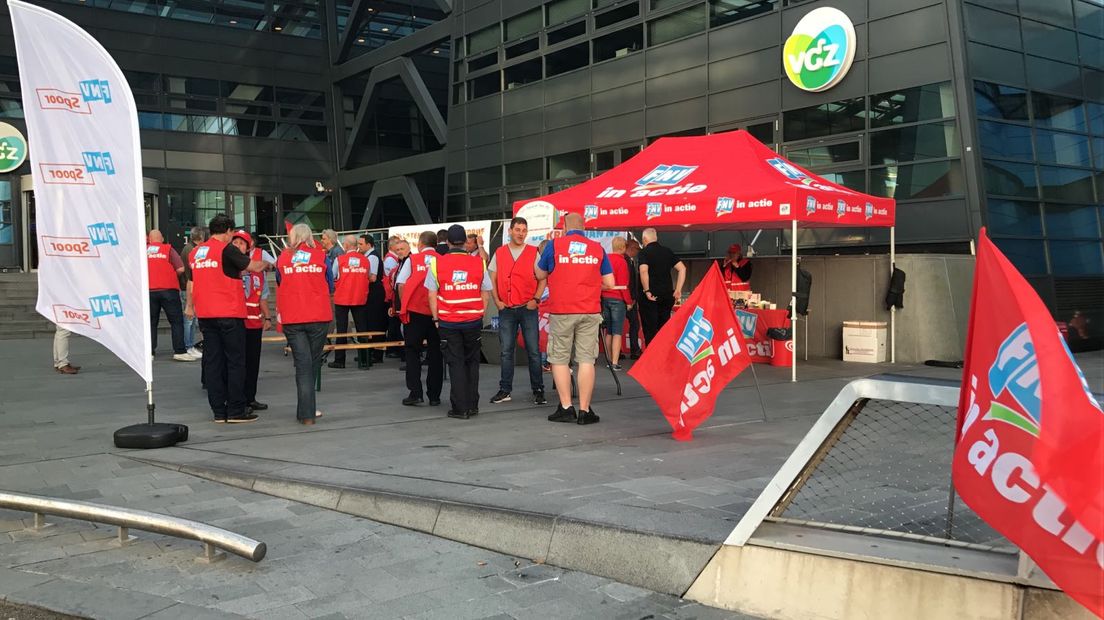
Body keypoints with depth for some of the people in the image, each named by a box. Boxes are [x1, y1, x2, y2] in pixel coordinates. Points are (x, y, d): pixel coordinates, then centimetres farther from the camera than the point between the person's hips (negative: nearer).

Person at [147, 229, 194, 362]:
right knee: (176, 321, 2)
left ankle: (149, 352, 8)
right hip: (168, 290, -2)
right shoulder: (168, 249, 0)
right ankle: (179, 351, -4)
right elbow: (180, 269, -6)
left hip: (149, 291, 2)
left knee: (151, 322, 10)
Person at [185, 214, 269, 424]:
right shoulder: (226, 249, -9)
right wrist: (264, 264, 15)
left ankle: (218, 411, 11)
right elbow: (253, 267, -6)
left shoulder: (195, 252, 10)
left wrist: (190, 306, 31)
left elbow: (191, 282, 20)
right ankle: (236, 411, 2)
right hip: (229, 313, -6)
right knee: (235, 361, 1)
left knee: (213, 362, 8)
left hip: (205, 315, 6)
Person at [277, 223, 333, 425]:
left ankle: (306, 413, -5)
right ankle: (306, 409, 18)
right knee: (313, 363, 12)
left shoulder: (283, 257, 5)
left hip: (292, 319, 1)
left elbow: (279, 286, 16)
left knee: (302, 364, 2)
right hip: (319, 317, -1)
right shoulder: (320, 255, 3)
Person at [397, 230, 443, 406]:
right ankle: (434, 396, 13)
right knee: (435, 354, 10)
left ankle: (415, 393, 2)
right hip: (437, 313, 1)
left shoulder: (412, 260, 0)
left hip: (415, 312, -1)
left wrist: (404, 305, 13)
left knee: (413, 352, 10)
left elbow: (401, 285, -1)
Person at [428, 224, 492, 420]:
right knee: (472, 362, 14)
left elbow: (432, 295, 0)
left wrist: (436, 318, 8)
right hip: (474, 321, 1)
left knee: (456, 363, 5)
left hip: (448, 322, -1)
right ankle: (472, 405, 18)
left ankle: (460, 408, 5)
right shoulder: (478, 262, -1)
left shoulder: (437, 264, -4)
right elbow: (486, 294, 5)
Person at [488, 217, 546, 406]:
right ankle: (505, 390, 13)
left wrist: (536, 299, -9)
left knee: (533, 351, 0)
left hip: (528, 309, -2)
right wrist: (497, 301, -1)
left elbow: (542, 280, 3)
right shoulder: (499, 253, 8)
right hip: (506, 310, 2)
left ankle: (538, 390, 7)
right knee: (506, 351, 6)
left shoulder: (533, 253, 3)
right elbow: (492, 279, 10)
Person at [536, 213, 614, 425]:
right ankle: (584, 410, 0)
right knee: (586, 359, 2)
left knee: (559, 359, 8)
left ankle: (566, 408, 5)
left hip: (561, 312, -1)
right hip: (590, 311, 1)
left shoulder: (554, 245, 1)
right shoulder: (597, 248, 6)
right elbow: (609, 283, 7)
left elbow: (540, 275, 12)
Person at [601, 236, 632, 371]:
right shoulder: (621, 261, -11)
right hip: (618, 299, -6)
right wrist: (628, 301, -5)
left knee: (608, 332, 14)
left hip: (604, 298, 6)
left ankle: (610, 360, 20)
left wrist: (602, 295, 16)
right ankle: (615, 362, -9)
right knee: (617, 333, -5)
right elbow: (623, 285, -13)